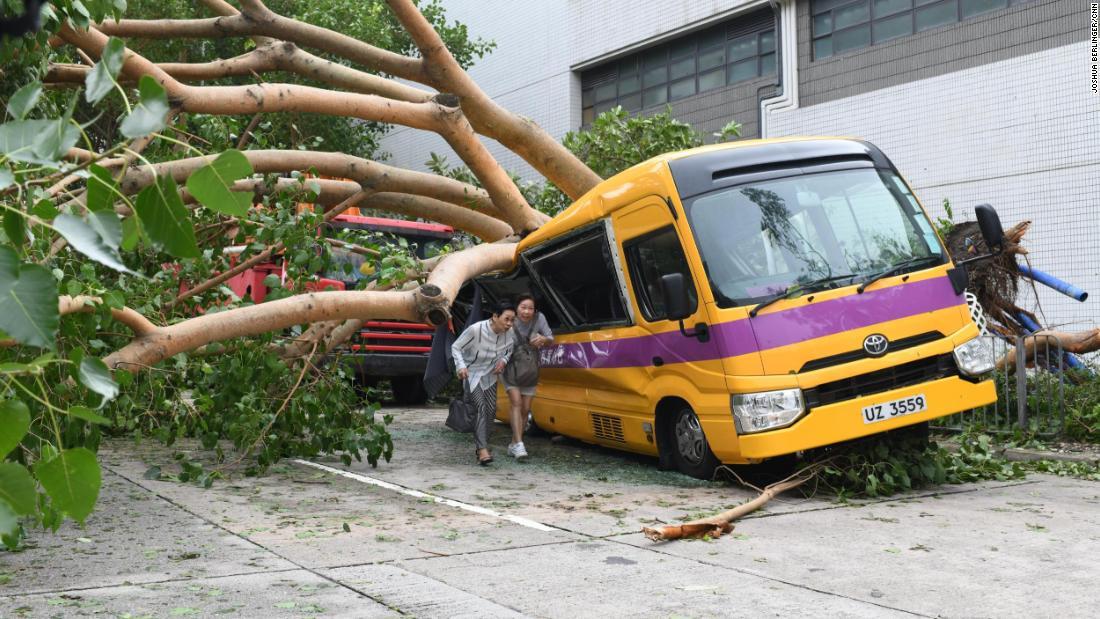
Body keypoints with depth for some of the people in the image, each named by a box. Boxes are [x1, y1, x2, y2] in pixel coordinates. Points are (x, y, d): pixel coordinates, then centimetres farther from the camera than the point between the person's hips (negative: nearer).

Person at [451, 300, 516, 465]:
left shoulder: (509, 333, -15)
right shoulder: (475, 330, -30)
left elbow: (511, 349, 8)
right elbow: (456, 347, -17)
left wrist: (504, 360, -12)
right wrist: (461, 366, -30)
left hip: (489, 375, 6)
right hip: (471, 373, -6)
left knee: (491, 409, 6)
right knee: (480, 406, -20)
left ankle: (480, 443, 26)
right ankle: (482, 450, -25)